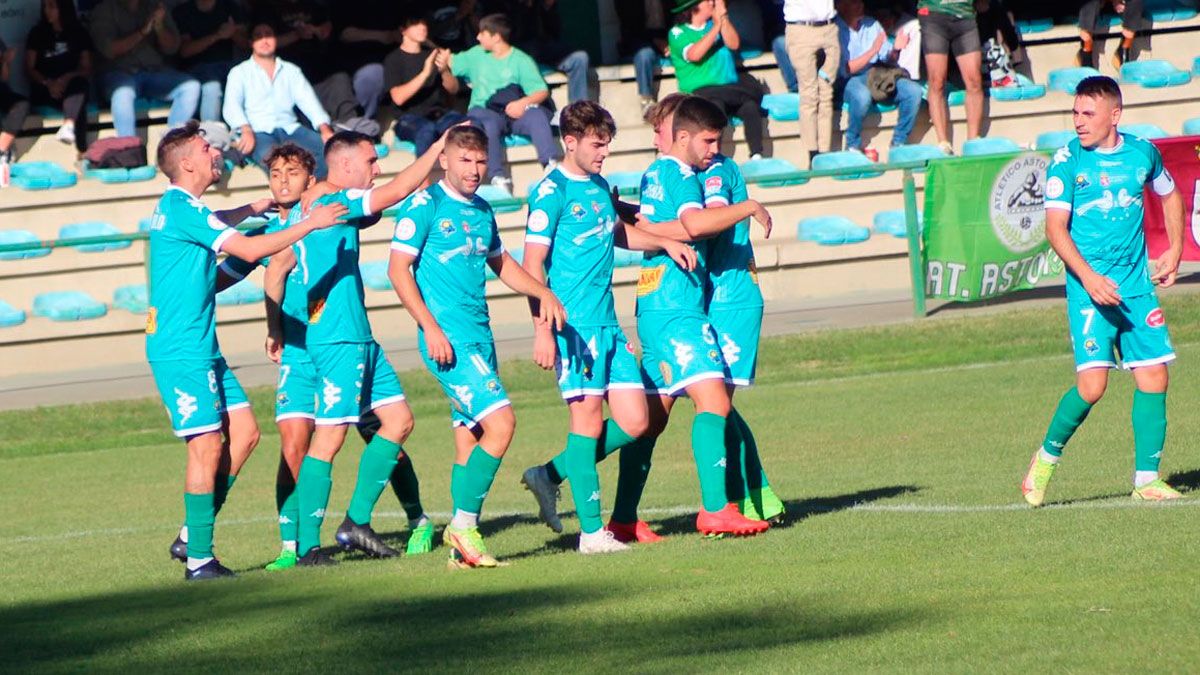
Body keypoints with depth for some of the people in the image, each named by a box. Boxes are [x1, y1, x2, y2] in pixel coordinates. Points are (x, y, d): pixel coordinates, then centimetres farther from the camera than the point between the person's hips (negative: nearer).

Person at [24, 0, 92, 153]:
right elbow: (29, 69, 5)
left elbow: (86, 70, 5)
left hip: (70, 86, 1)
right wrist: (48, 83, -15)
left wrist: (66, 79, -17)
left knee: (80, 83, -35)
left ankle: (68, 126, -58)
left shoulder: (79, 33, 11)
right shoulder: (37, 33, 10)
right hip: (44, 91, -1)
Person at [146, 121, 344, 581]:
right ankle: (199, 559, -6)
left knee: (243, 432, 7)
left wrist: (253, 209, 49)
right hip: (181, 351, -10)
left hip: (203, 348, 10)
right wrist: (309, 224, -16)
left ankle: (192, 534, 12)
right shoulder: (182, 210, -16)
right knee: (207, 445, -10)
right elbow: (250, 249, -23)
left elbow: (214, 227, 42)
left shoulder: (180, 208, 16)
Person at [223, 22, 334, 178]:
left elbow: (309, 101, 12)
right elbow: (231, 106, -1)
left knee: (329, 146, -28)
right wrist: (246, 131, -22)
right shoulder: (239, 72, 15)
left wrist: (325, 129, -8)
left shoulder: (291, 70, 24)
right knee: (271, 156, -40)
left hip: (290, 129, 3)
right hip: (258, 131, -3)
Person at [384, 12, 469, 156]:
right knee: (427, 129, -40)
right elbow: (398, 98, -12)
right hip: (410, 118, -4)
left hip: (440, 115, 4)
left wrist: (444, 71, -12)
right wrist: (425, 73, -22)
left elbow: (453, 89, 10)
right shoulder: (394, 60, 2)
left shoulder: (432, 54, 17)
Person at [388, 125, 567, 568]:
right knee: (500, 423, -18)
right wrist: (430, 327, -17)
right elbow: (398, 269, -9)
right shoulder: (425, 206, -6)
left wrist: (542, 293, 14)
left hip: (480, 339, 8)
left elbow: (500, 263, 30)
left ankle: (462, 546, 10)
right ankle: (464, 526, -10)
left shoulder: (482, 212, 16)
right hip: (449, 339, -8)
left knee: (470, 440, 7)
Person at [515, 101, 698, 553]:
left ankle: (551, 475, 17)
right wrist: (543, 332, -18)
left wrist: (665, 243, 19)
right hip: (574, 325, -8)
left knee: (634, 422, 3)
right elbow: (533, 265, -12)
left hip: (607, 325, 8)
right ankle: (592, 531, -4)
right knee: (587, 419, -8)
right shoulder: (552, 192, -9)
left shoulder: (599, 186, 15)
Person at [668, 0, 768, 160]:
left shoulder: (714, 24, 17)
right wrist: (717, 26, -14)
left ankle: (756, 157, -30)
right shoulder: (678, 33, 3)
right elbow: (694, 54, -16)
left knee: (750, 106, -27)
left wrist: (723, 16, -5)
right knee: (715, 105, -37)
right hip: (699, 92, -4)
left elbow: (734, 44, 1)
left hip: (731, 89, 4)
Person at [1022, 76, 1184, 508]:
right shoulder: (1068, 161, -6)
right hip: (1090, 289, -4)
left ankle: (1146, 480, 8)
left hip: (1137, 286, 4)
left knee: (1153, 378, -1)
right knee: (1092, 384, -14)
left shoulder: (1143, 153, 5)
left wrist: (1174, 251, 16)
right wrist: (1088, 277, -22)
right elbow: (1056, 227, -10)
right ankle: (1047, 458, 8)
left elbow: (1169, 196, 25)